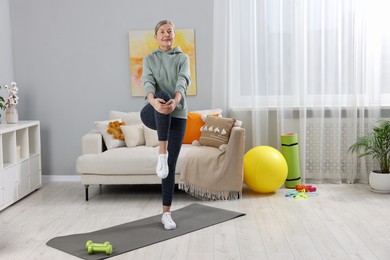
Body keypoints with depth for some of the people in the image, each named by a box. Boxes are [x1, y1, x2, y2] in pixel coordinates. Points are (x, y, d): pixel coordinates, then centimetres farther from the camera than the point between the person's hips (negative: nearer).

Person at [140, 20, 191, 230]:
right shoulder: (149, 59, 7)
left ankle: (166, 213, 10)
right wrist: (154, 101, -36)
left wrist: (175, 101, -37)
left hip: (177, 116, 1)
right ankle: (161, 153, -38)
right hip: (152, 114, -1)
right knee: (164, 95, -37)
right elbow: (148, 82, -13)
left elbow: (183, 81, -14)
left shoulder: (183, 58, 7)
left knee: (171, 165, -1)